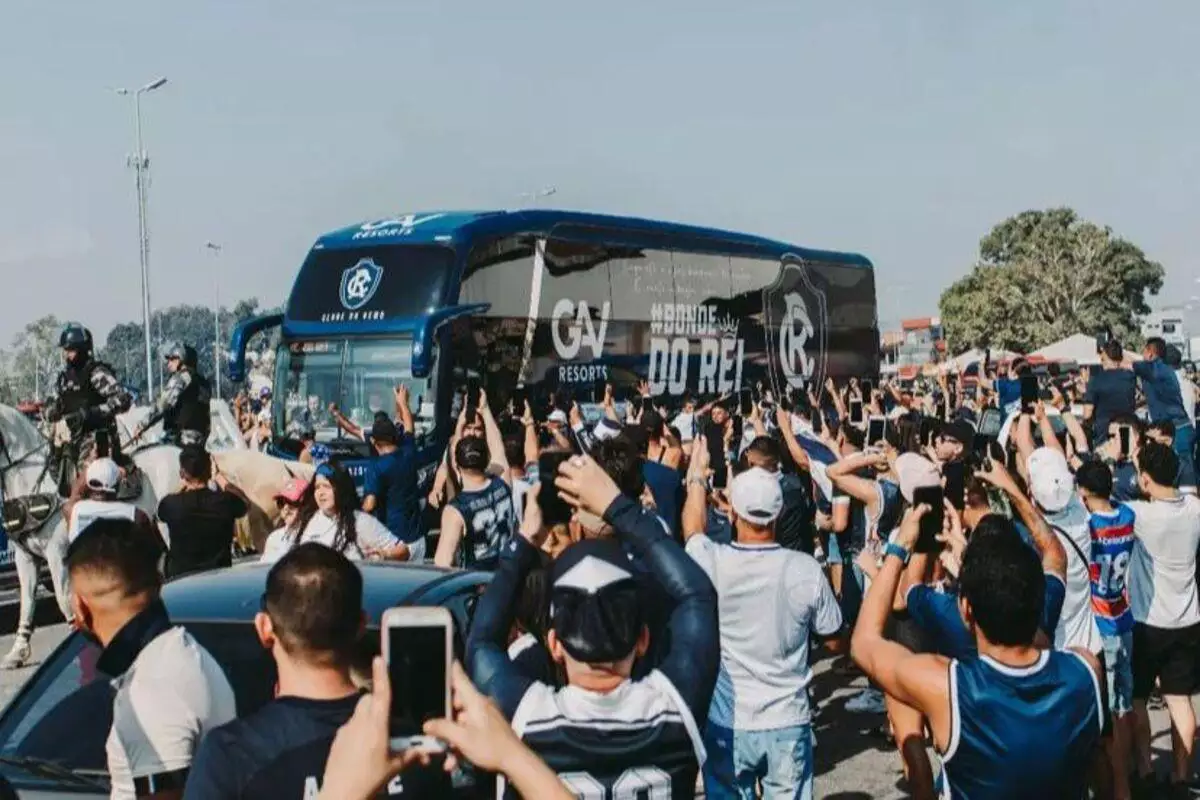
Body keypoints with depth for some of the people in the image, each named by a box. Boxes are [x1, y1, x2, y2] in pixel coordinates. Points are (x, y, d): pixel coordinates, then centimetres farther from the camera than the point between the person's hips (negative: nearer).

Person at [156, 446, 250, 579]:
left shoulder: (171, 504, -13)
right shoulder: (226, 501, -12)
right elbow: (245, 503, 13)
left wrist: (183, 484, 20)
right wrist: (218, 476, 18)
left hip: (180, 576, -1)